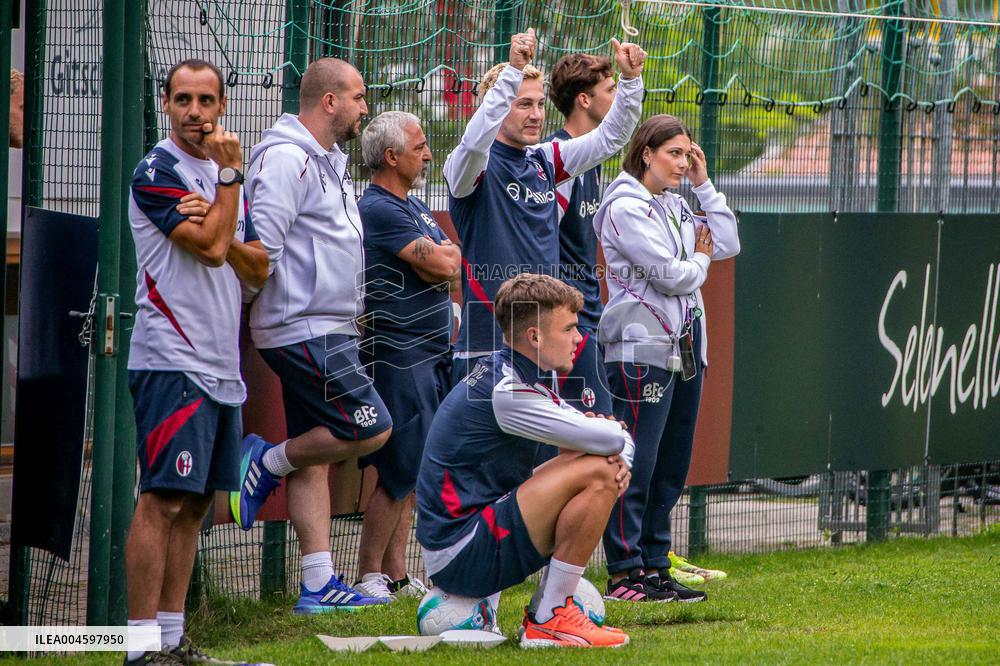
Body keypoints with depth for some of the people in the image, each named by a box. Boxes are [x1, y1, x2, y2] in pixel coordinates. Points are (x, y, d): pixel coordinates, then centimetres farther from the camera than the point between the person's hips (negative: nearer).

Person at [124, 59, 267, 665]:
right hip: (173, 360, -9)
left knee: (195, 503, 9)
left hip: (222, 365, 9)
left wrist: (221, 232, -7)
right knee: (163, 500, -12)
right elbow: (210, 247, -17)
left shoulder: (225, 178, 18)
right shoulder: (158, 172, -7)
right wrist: (230, 173, -10)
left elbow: (259, 270, 12)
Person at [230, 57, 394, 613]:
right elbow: (260, 246, -20)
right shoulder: (286, 159, -14)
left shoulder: (327, 160, 19)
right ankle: (267, 462, 3)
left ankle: (319, 584, 7)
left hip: (328, 330, 10)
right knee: (371, 429, -12)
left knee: (314, 457, 7)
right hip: (305, 330, -10)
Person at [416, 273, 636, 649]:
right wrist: (615, 449, 3)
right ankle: (549, 621, -12)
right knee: (595, 474, -20)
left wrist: (618, 458, -8)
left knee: (609, 469, 19)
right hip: (460, 557, -10)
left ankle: (545, 610, 14)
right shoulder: (507, 393, -20)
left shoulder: (515, 378, 12)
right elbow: (612, 438, -22)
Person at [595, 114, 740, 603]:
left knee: (671, 468, 10)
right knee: (636, 465, -8)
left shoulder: (674, 207, 17)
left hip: (684, 348, 9)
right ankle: (624, 574, -6)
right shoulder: (625, 207, -10)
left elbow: (728, 245, 12)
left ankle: (654, 566, 15)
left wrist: (704, 186, 9)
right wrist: (700, 261, 5)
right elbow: (670, 275, -15)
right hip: (642, 347, -9)